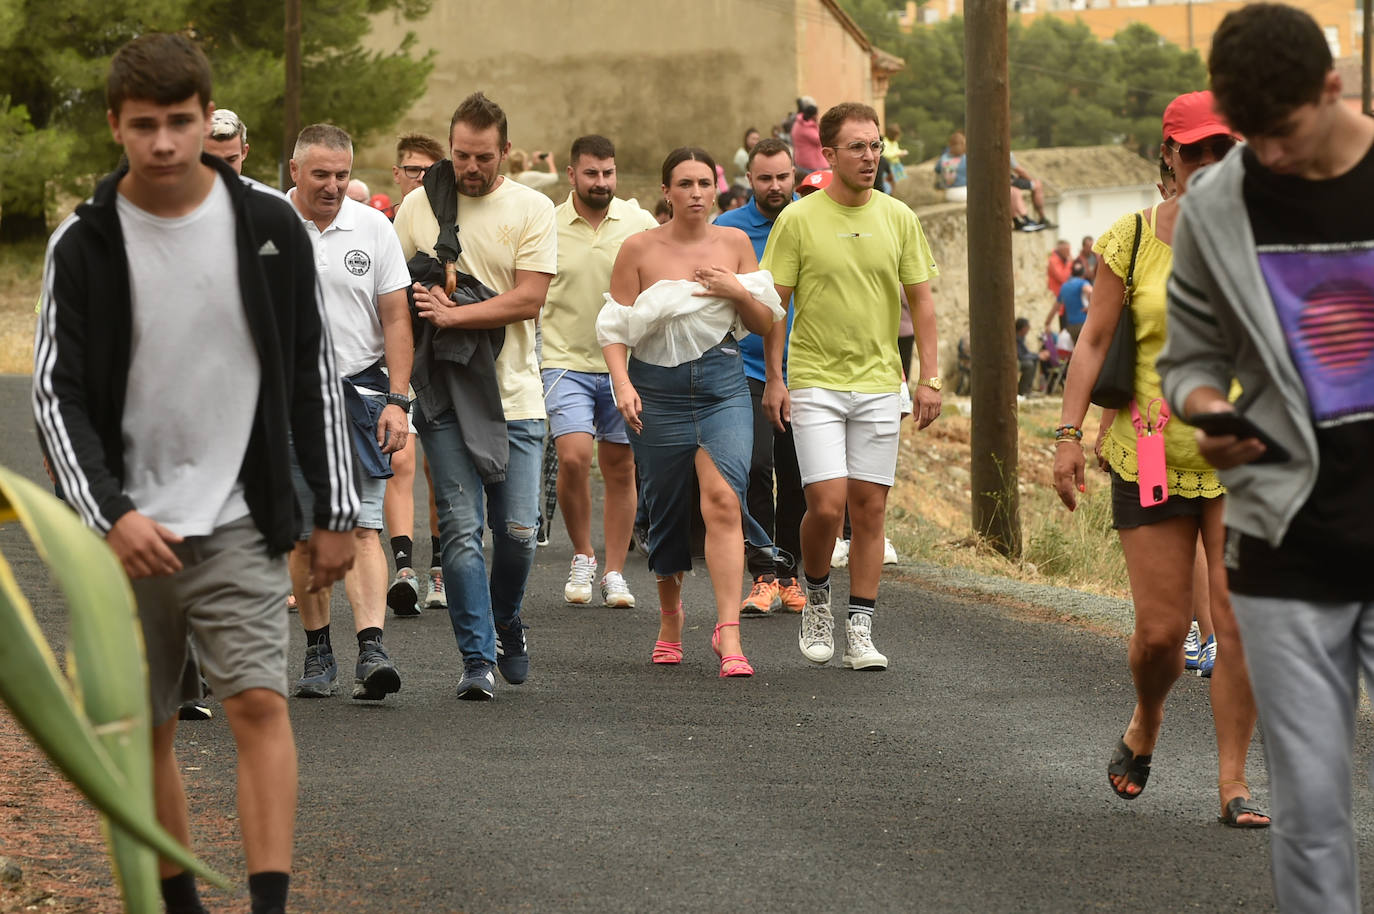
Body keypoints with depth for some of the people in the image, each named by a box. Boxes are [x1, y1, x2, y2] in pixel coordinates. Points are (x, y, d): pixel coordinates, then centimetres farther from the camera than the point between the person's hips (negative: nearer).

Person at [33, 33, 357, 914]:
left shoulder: (270, 225, -1)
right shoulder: (83, 244, -4)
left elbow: (314, 372, 6)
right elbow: (57, 394, -5)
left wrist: (336, 509, 5)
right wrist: (110, 514, -19)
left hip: (239, 521, -1)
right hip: (128, 530, 1)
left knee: (260, 704, -15)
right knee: (144, 730, 8)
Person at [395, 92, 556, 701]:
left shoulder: (531, 209, 2)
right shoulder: (418, 206, 6)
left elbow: (528, 299, -7)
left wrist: (454, 314, -14)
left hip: (513, 396, 0)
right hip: (443, 397, 0)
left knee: (518, 531, -1)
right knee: (461, 532, -6)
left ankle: (506, 622, 28)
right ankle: (478, 661, -2)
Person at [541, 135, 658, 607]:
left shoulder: (640, 224, 1)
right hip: (566, 360, -1)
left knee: (620, 468, 5)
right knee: (574, 457, -17)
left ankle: (614, 572, 15)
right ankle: (582, 556, 4)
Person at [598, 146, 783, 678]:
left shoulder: (734, 244, 6)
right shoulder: (640, 249, 0)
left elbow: (766, 323, 11)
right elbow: (614, 328, 1)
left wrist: (737, 292, -7)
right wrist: (622, 384, -14)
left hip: (722, 383, 0)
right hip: (658, 387, 0)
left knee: (723, 498, -18)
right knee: (667, 508, 8)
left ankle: (728, 633, -23)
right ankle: (670, 614, 34)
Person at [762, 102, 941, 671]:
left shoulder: (898, 219, 5)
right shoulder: (798, 220, -3)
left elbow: (921, 300, 8)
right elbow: (774, 303, 0)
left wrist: (929, 377, 1)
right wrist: (773, 379, -6)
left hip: (879, 385, 3)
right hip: (815, 383, -3)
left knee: (869, 507, 2)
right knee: (827, 504, -12)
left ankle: (859, 630, 8)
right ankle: (816, 597, 16)